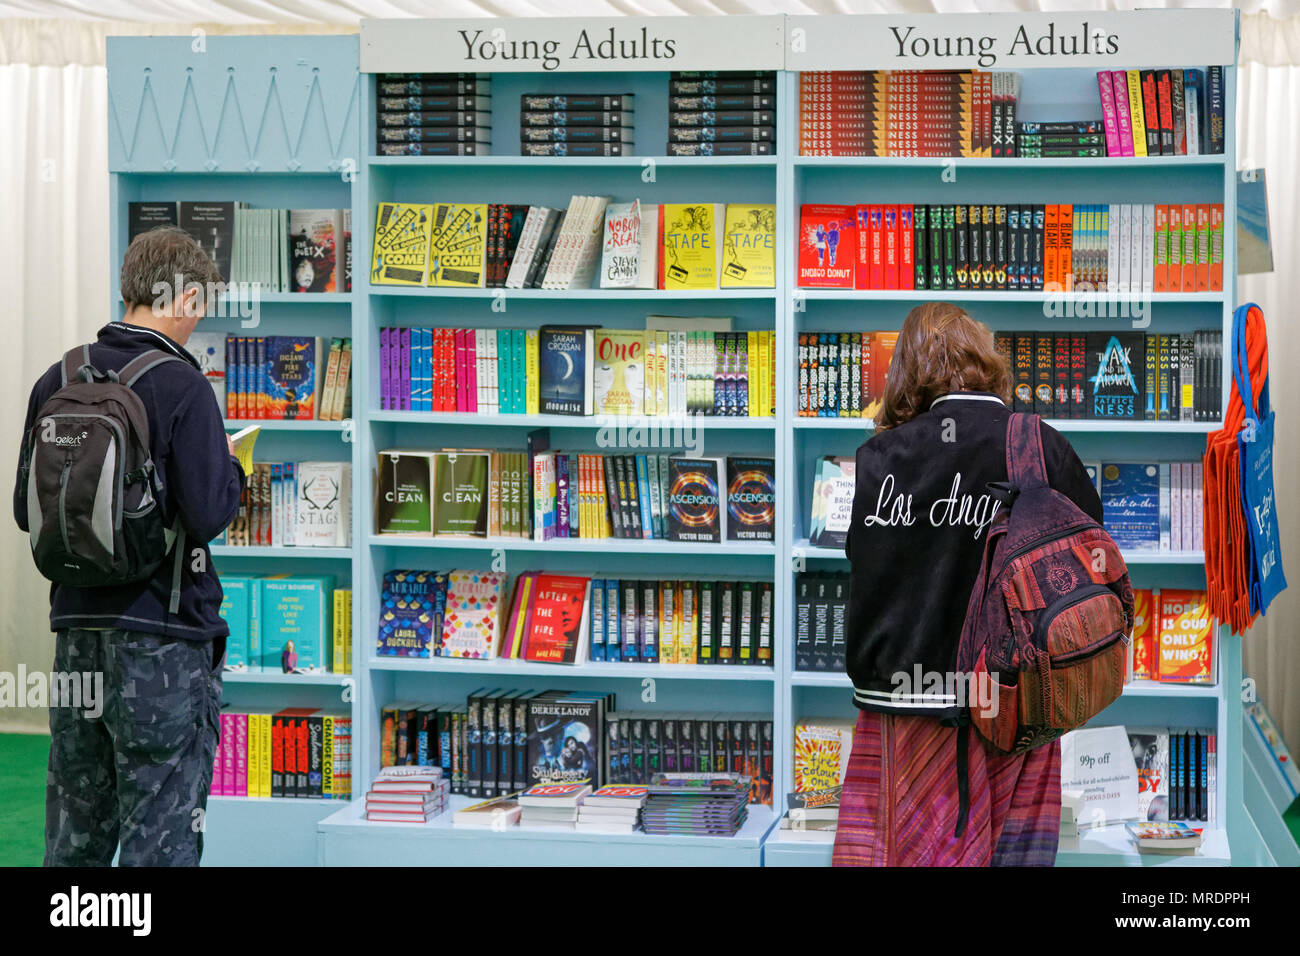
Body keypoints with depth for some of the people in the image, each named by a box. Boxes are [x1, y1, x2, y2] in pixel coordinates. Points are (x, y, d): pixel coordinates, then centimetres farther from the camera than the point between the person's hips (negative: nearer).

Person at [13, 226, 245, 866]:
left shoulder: (57, 381, 5)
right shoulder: (181, 387, -13)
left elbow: (26, 511, 9)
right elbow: (208, 516, -17)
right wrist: (231, 468, 2)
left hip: (77, 628, 6)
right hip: (162, 637, -6)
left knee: (75, 833, 15)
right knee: (160, 835, 1)